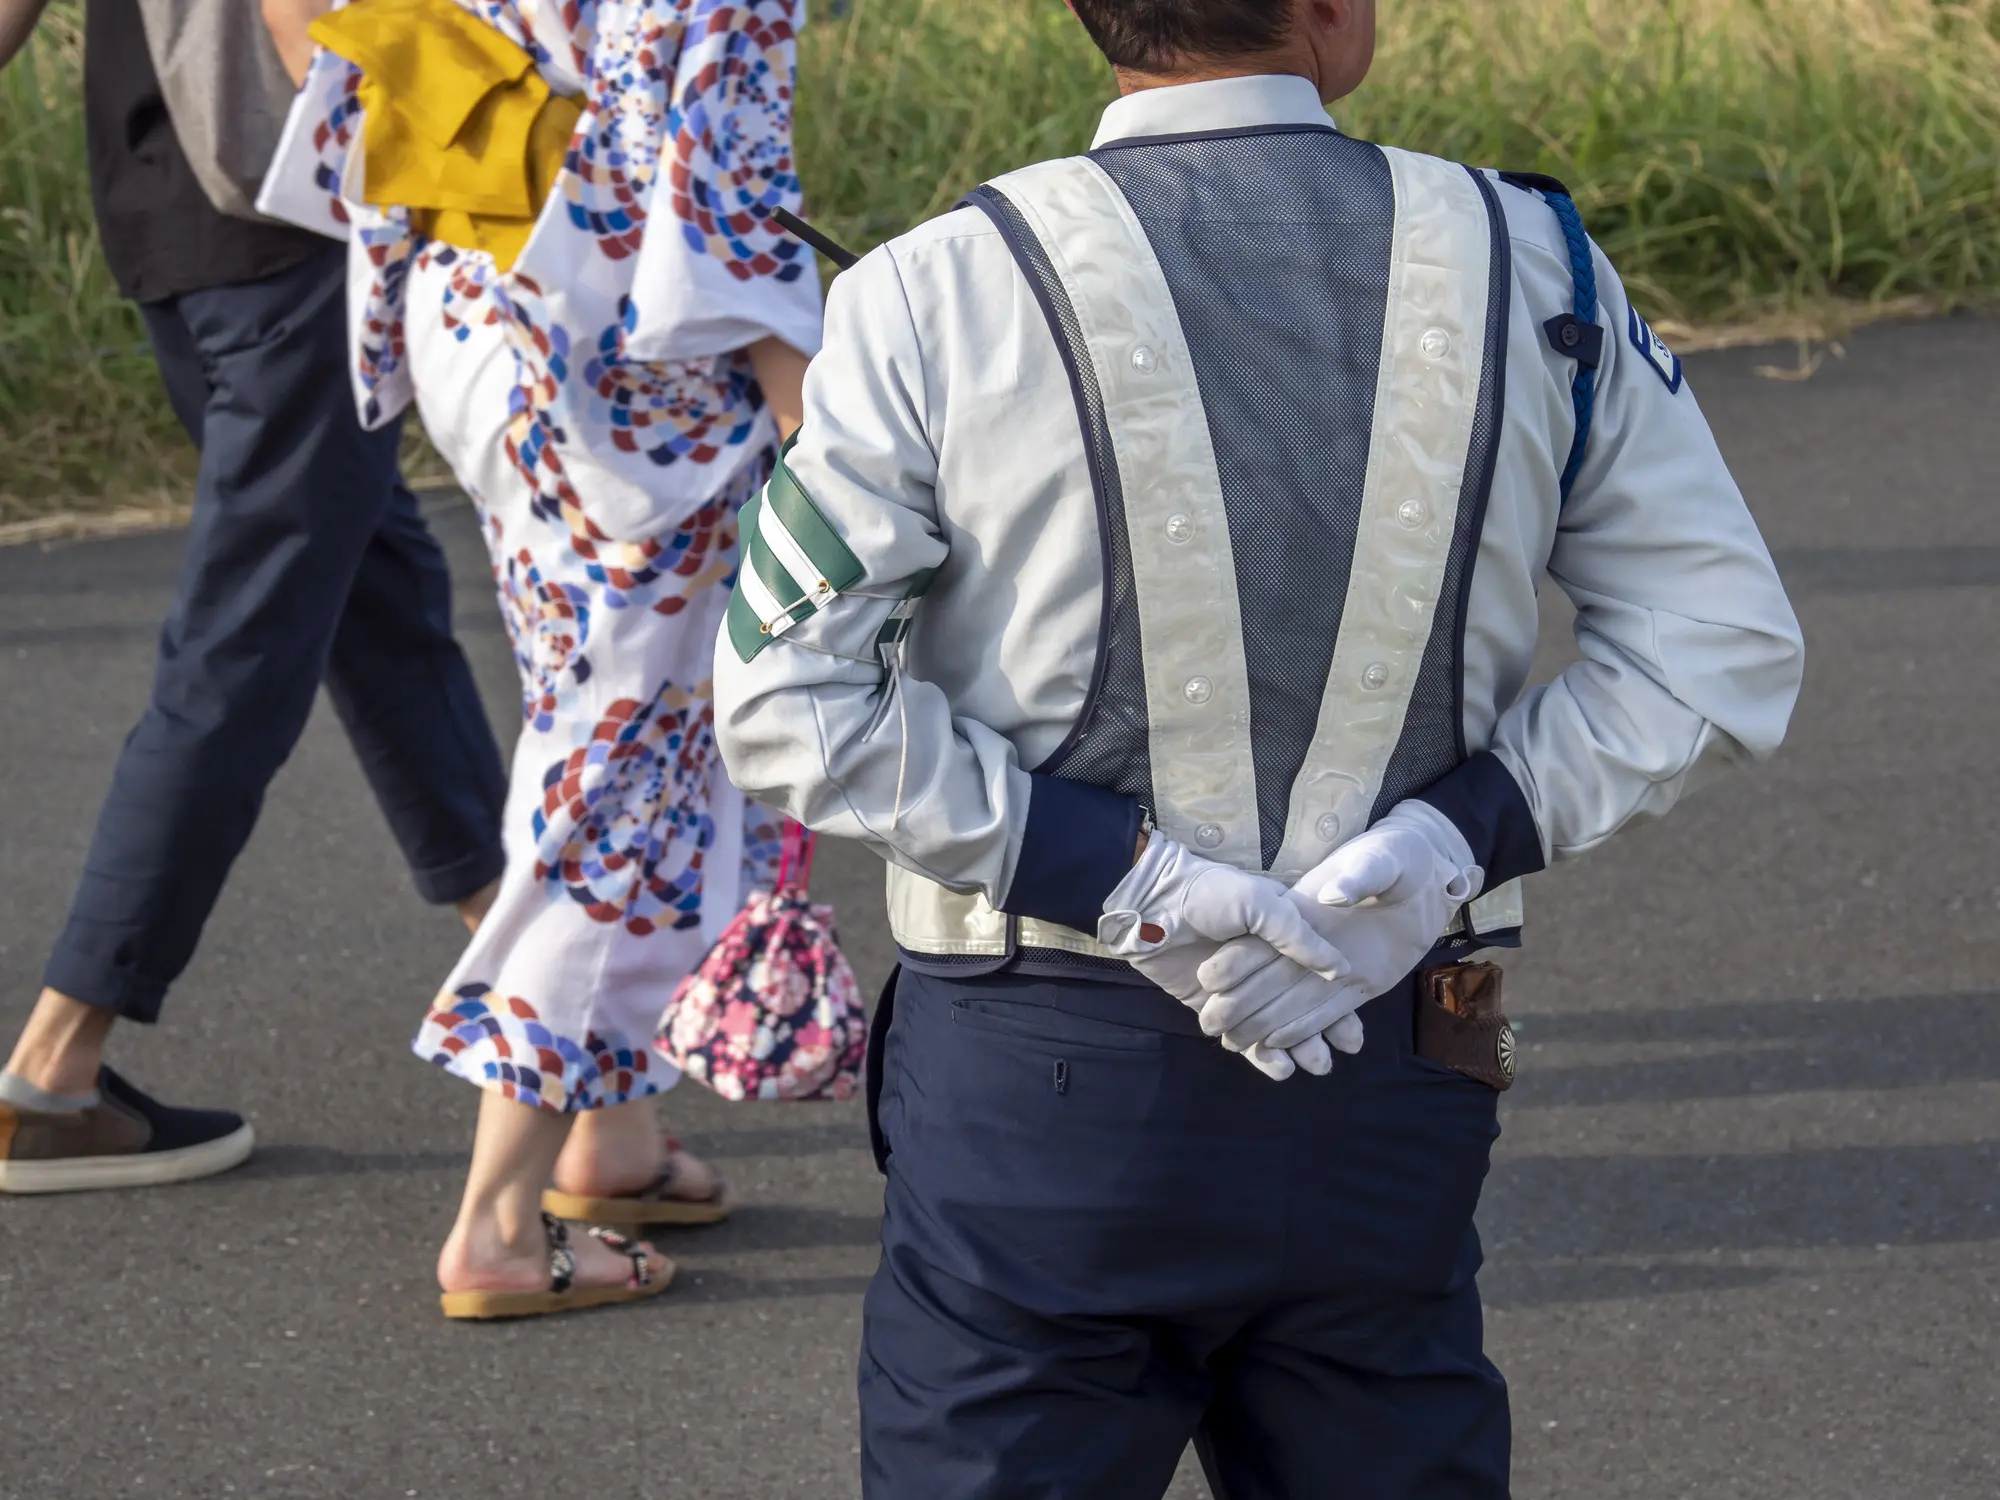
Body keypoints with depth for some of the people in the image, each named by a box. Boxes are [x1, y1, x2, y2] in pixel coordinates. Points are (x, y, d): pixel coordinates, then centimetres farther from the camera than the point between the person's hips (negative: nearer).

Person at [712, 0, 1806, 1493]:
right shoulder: (1527, 266, -1)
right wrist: (1447, 847, -5)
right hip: (1395, 1092, 2)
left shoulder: (944, 295, -8)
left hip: (1039, 1089, -2)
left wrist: (1120, 874, -10)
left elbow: (790, 689, -10)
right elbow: (1722, 651, 1)